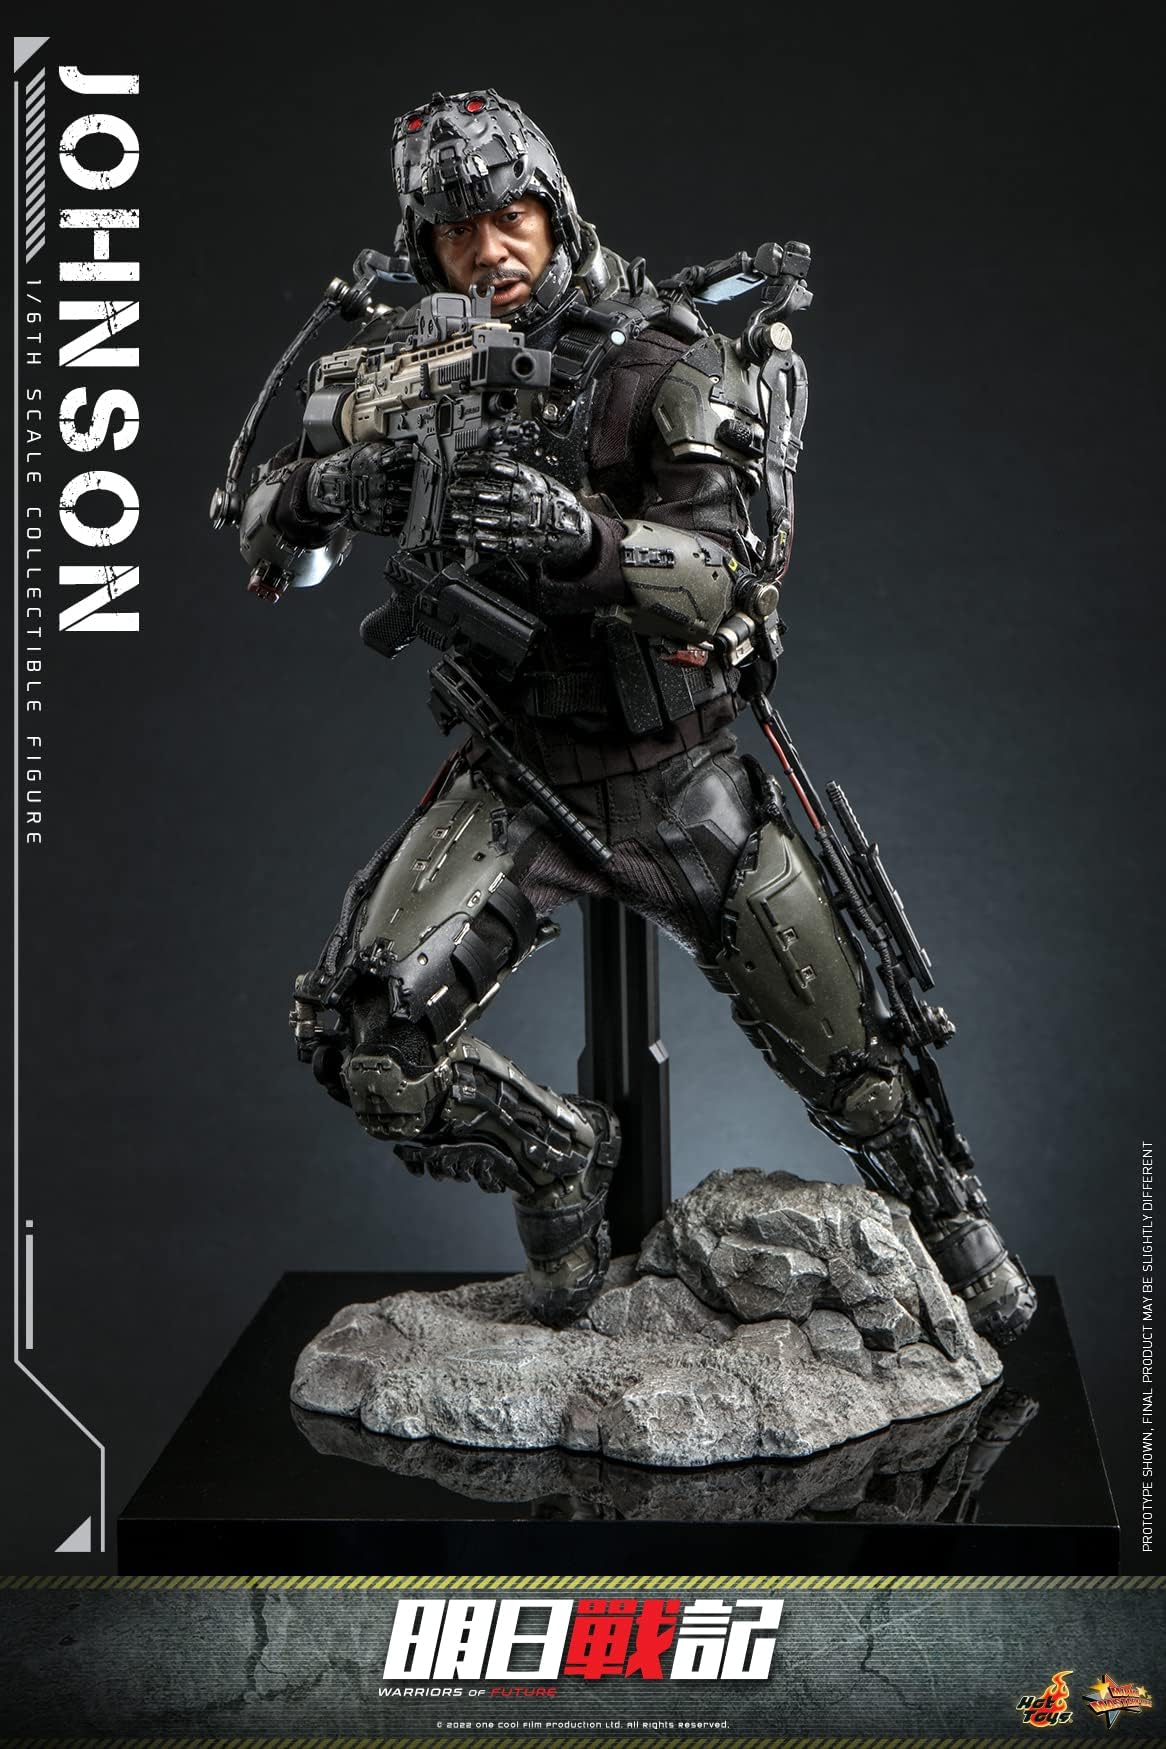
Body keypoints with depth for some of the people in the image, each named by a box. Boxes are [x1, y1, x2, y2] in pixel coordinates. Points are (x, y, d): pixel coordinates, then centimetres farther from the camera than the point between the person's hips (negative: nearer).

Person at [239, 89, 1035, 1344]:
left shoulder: (662, 367, -16)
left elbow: (727, 578, -28)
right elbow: (255, 524, -1)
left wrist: (578, 535, -49)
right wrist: (323, 494, -26)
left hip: (682, 781, -2)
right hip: (515, 780, 2)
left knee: (845, 1052, 8)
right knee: (359, 1033, -18)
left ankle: (962, 1238, 38)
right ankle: (554, 1156, 11)